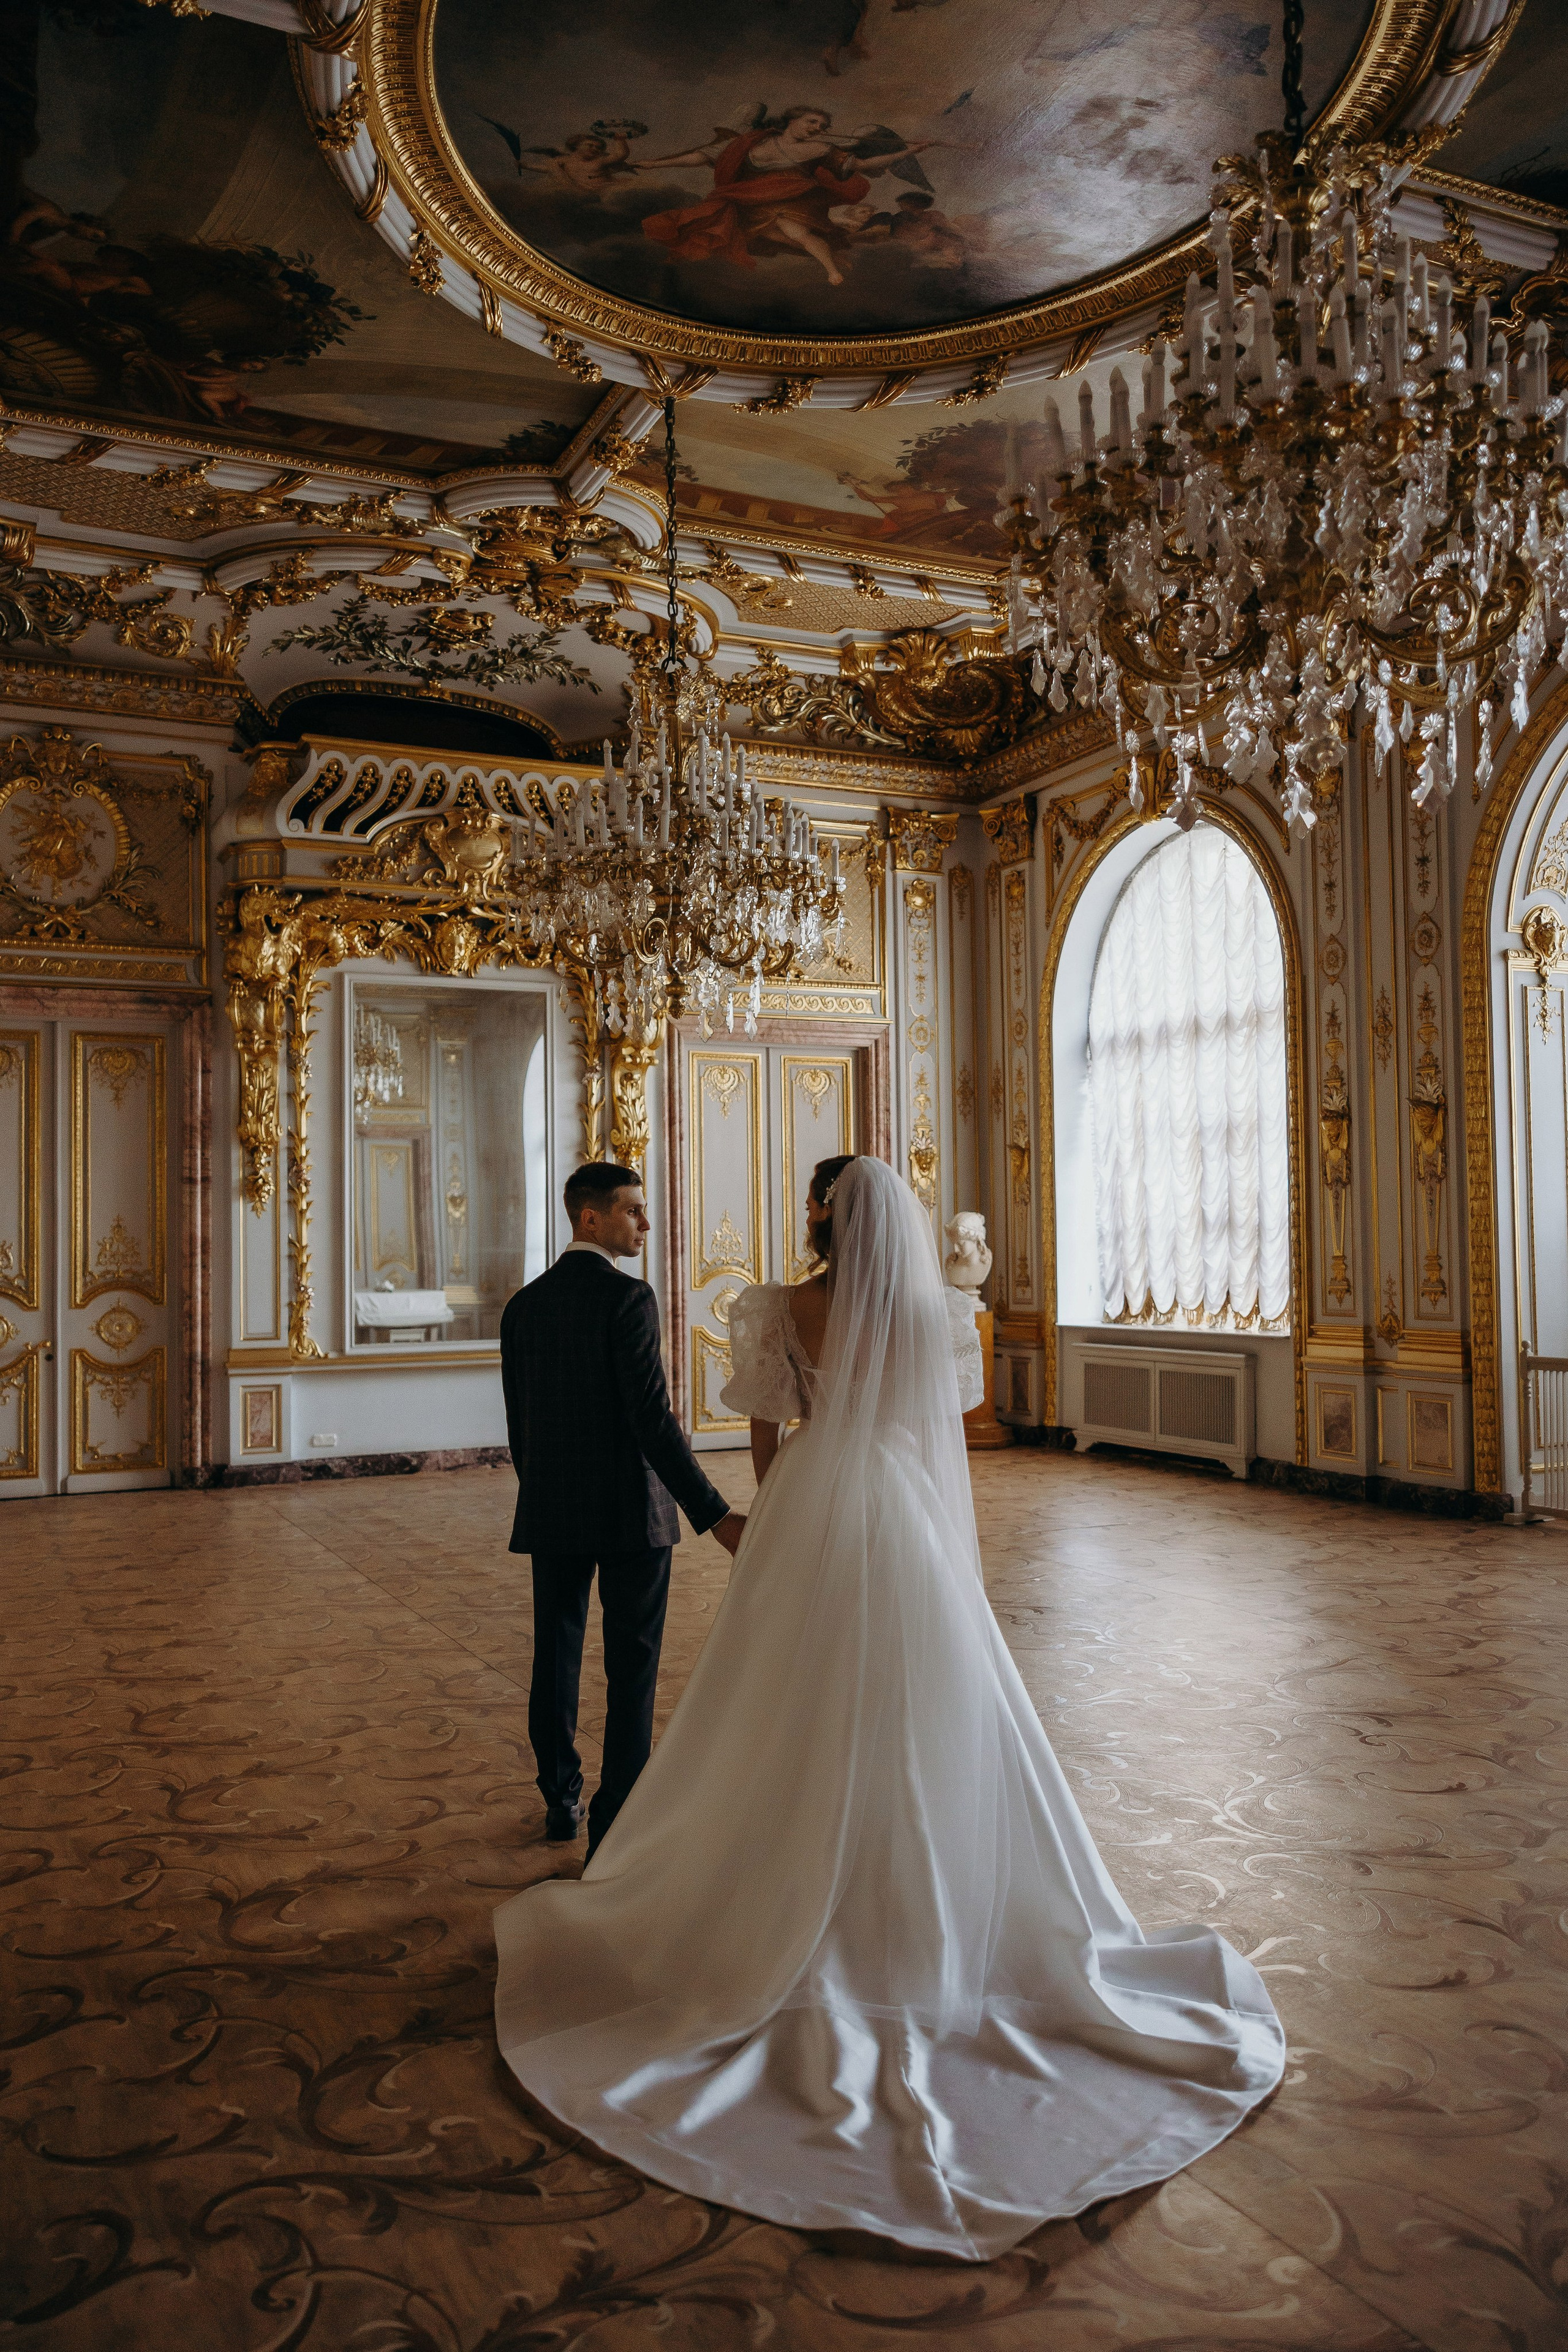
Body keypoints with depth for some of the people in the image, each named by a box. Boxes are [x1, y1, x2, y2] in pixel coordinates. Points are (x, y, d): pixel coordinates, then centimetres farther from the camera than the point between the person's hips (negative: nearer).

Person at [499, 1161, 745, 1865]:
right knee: (631, 1665, 3)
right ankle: (616, 1821, 6)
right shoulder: (629, 1298, -15)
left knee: (555, 1655, 16)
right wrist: (716, 1515, -19)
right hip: (631, 1512, -6)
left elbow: (518, 1426, 10)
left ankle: (561, 1804, 28)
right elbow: (653, 1422, -21)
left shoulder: (523, 1306, 5)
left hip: (551, 1513, 6)